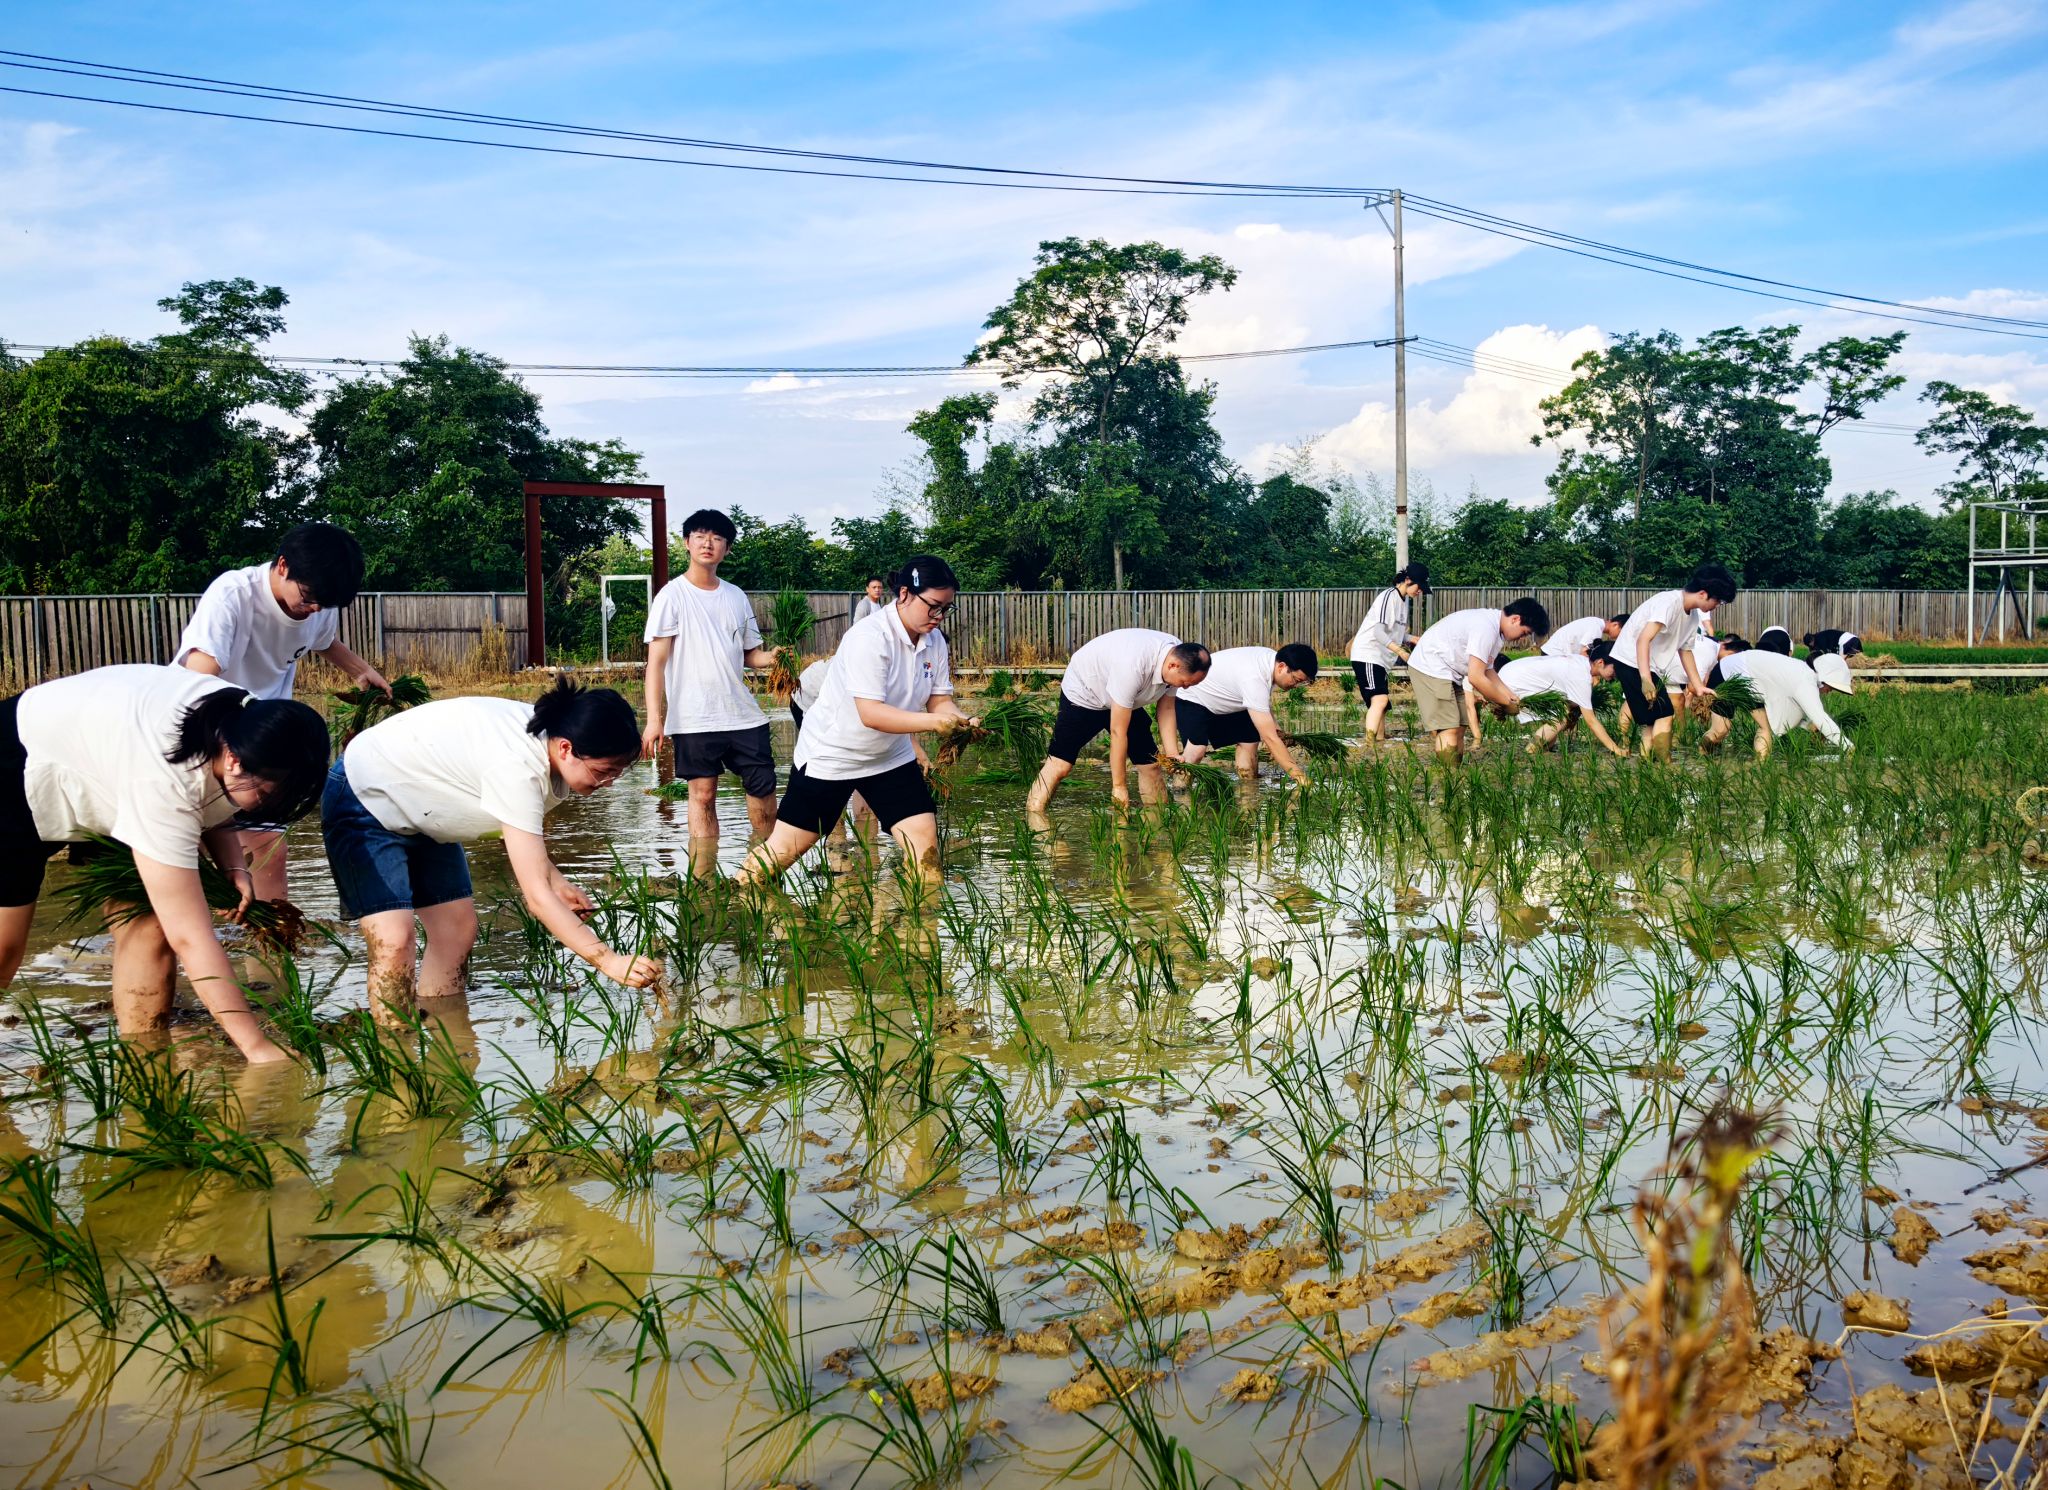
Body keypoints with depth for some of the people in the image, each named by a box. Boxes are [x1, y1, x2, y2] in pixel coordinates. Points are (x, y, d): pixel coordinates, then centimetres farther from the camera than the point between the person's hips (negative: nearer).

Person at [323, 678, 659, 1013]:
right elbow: (536, 896, -37)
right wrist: (610, 961, -39)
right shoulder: (517, 770, -38)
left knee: (457, 930, 4)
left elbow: (524, 826, 7)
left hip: (422, 813, 9)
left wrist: (555, 880, -10)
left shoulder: (548, 734, -12)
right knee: (394, 941, -21)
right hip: (365, 797, -9)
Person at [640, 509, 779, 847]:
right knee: (703, 796, -1)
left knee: (764, 789, 4)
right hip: (694, 718, -4)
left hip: (744, 714, 5)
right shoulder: (672, 595, -2)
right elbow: (657, 661, -6)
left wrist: (771, 657, -7)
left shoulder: (737, 597, 13)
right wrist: (654, 719, -15)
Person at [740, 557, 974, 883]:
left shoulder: (935, 641, -6)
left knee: (924, 840, -5)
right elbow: (871, 714, -34)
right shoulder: (869, 637, -28)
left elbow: (939, 700, -3)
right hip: (829, 755, -6)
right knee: (786, 847, 2)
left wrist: (962, 722, -25)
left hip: (891, 757, 6)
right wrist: (933, 721, -42)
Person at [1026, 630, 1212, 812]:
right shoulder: (1133, 666, -41)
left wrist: (1173, 755, -13)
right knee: (1059, 766, -17)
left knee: (1150, 764, -1)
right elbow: (1118, 731, -33)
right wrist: (1119, 786, -26)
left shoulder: (1178, 655, -19)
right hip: (1083, 692, -7)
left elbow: (1166, 707, -2)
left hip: (1126, 700, 7)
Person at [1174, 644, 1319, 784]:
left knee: (1250, 739, 0)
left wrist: (1272, 724, -7)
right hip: (1191, 700, -9)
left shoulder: (1272, 658, -12)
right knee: (1197, 748, -29)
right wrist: (1300, 776, -42)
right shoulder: (1253, 679, -40)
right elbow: (1270, 738, -40)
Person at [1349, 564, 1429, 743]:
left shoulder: (1404, 600, 15)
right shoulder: (1388, 596, -14)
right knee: (1379, 699, -23)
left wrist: (1418, 640, 4)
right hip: (1367, 656, -10)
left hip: (1381, 659, 10)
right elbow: (1379, 631, -22)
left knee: (1380, 703, 8)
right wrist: (1400, 651, -26)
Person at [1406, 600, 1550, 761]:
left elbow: (1487, 671, 12)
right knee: (1449, 730, -15)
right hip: (1431, 667, -10)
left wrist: (1513, 697, 3)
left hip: (1451, 672, 10)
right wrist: (1507, 703, -15)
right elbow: (1476, 678, -26)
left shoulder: (1496, 630, 6)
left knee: (1459, 729, 6)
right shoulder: (1486, 628, -26)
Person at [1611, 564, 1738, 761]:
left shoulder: (1693, 617, 9)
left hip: (1650, 667, 10)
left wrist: (1698, 686, 19)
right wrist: (1646, 680, -36)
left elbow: (1685, 651, 22)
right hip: (1631, 661, -10)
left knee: (1653, 721, 9)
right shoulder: (1669, 602, -21)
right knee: (1663, 715, -13)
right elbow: (1643, 640, -29)